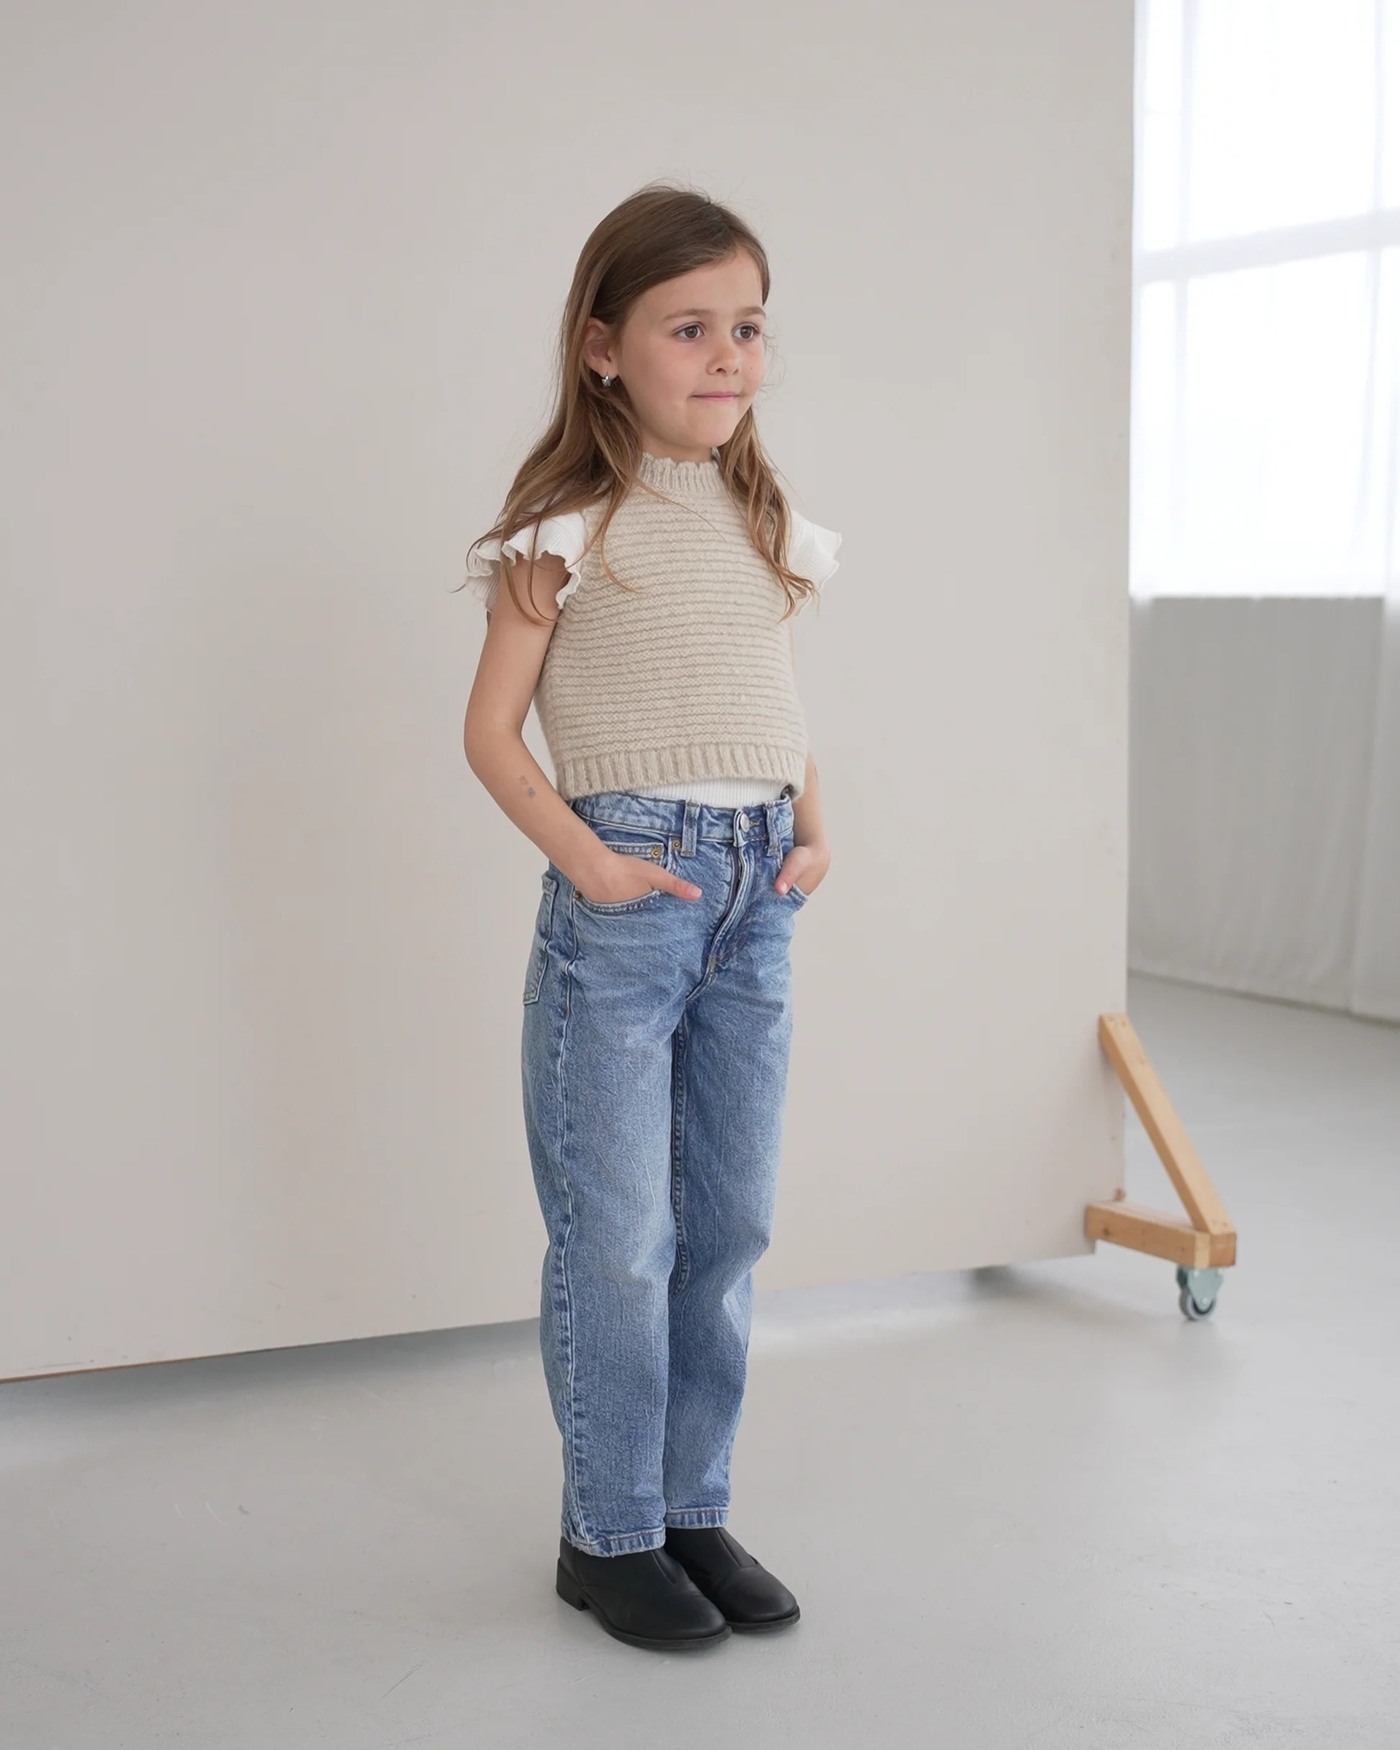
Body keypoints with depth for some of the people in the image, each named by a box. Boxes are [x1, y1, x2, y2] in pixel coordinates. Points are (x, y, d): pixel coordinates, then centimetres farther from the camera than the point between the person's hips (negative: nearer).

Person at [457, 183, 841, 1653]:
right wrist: (584, 858, -14)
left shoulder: (769, 524, 11)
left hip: (756, 896, 6)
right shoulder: (566, 530, -6)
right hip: (624, 894, -6)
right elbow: (491, 732, -4)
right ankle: (609, 1535, 16)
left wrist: (813, 827, 5)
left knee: (729, 1229, 11)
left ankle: (696, 1512, 25)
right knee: (617, 1240, 0)